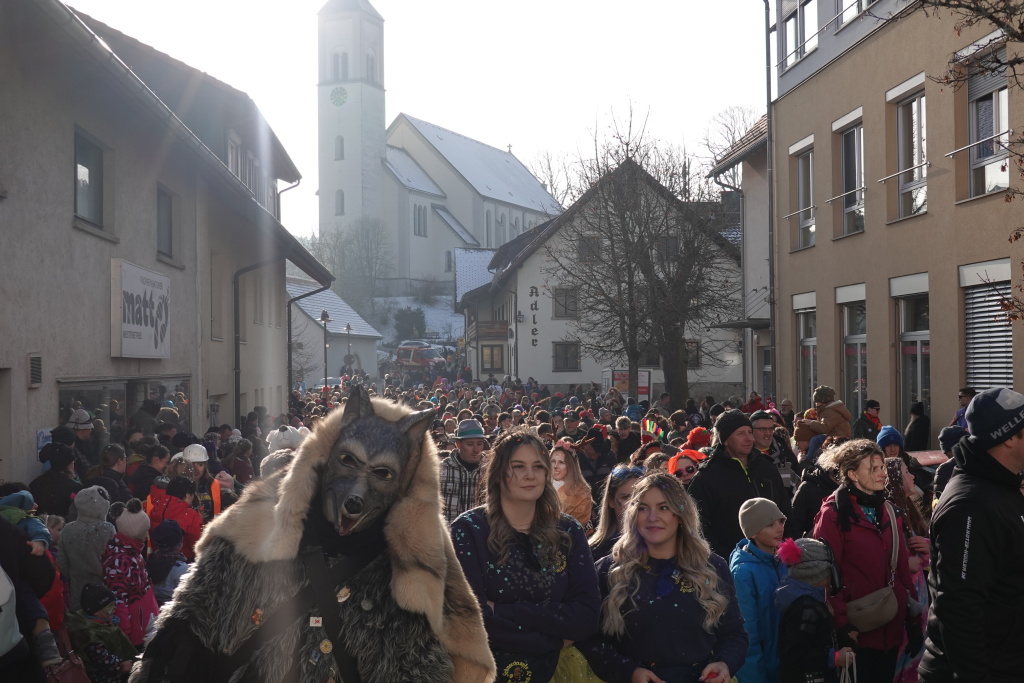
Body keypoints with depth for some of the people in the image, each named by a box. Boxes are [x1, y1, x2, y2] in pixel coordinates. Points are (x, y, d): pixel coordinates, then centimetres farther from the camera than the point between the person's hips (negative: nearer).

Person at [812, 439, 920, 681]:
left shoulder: (887, 511, 12)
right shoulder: (834, 514, -10)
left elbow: (902, 567, 14)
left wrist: (913, 617, 11)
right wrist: (841, 623, -18)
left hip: (891, 626, 7)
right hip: (858, 630, -6)